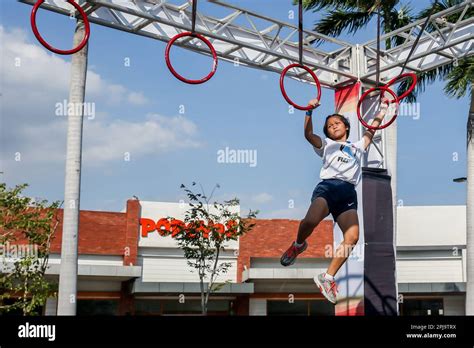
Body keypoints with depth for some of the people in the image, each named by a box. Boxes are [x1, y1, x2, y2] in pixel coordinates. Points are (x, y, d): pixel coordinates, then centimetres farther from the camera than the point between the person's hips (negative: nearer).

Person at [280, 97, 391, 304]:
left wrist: (383, 108, 35)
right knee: (311, 221, -34)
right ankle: (298, 245, 0)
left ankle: (327, 278, -14)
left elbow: (372, 128, 36)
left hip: (348, 192, 2)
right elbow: (308, 135, 11)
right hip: (328, 185, -2)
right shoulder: (326, 145, 28)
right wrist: (309, 112, 0)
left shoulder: (358, 147, 37)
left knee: (352, 237, -23)